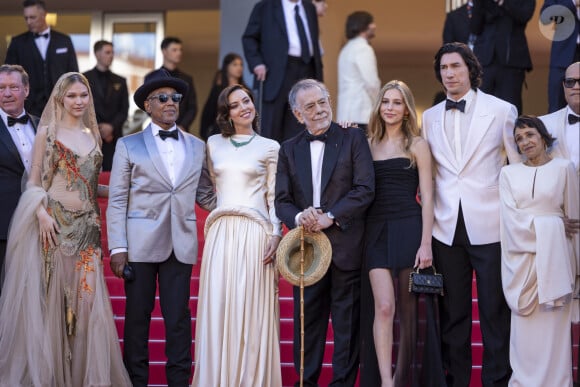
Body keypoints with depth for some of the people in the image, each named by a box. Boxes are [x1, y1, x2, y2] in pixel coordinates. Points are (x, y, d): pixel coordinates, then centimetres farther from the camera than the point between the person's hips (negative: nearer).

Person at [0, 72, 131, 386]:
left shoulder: (92, 136, 15)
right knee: (51, 296, -2)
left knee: (87, 297, -2)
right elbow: (33, 181, -1)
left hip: (86, 226, 4)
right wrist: (41, 213, -16)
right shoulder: (47, 132, 3)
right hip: (54, 222, -4)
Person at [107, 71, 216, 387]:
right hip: (141, 243, -2)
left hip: (181, 244, 2)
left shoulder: (197, 147, 13)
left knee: (179, 317, 1)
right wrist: (118, 248, -7)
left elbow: (205, 194, 15)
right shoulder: (129, 145, 5)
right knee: (138, 315, 3)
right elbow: (117, 201, 1)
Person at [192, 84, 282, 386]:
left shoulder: (270, 147, 5)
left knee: (251, 308, -3)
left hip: (254, 234, -3)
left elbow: (274, 196, 3)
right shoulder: (214, 144, 13)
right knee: (217, 307, 0)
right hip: (221, 234, 3)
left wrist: (276, 235, -6)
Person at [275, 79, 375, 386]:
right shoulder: (289, 149, 12)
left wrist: (330, 217, -15)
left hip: (346, 244, -3)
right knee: (306, 320, 6)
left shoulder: (353, 138, 2)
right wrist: (299, 217, -15)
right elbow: (282, 200, 7)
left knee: (347, 321, 2)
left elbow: (365, 189, -7)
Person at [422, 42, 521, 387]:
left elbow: (520, 165, 2)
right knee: (452, 312, 7)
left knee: (495, 309, 1)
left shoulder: (501, 110, 2)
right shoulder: (430, 117, 11)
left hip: (489, 225, -3)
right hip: (447, 228, 3)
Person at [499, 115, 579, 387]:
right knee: (523, 323, 0)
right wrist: (544, 227, -12)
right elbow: (510, 216, 2)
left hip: (554, 254, -2)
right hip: (520, 255, 2)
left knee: (553, 325, -3)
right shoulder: (508, 173, 12)